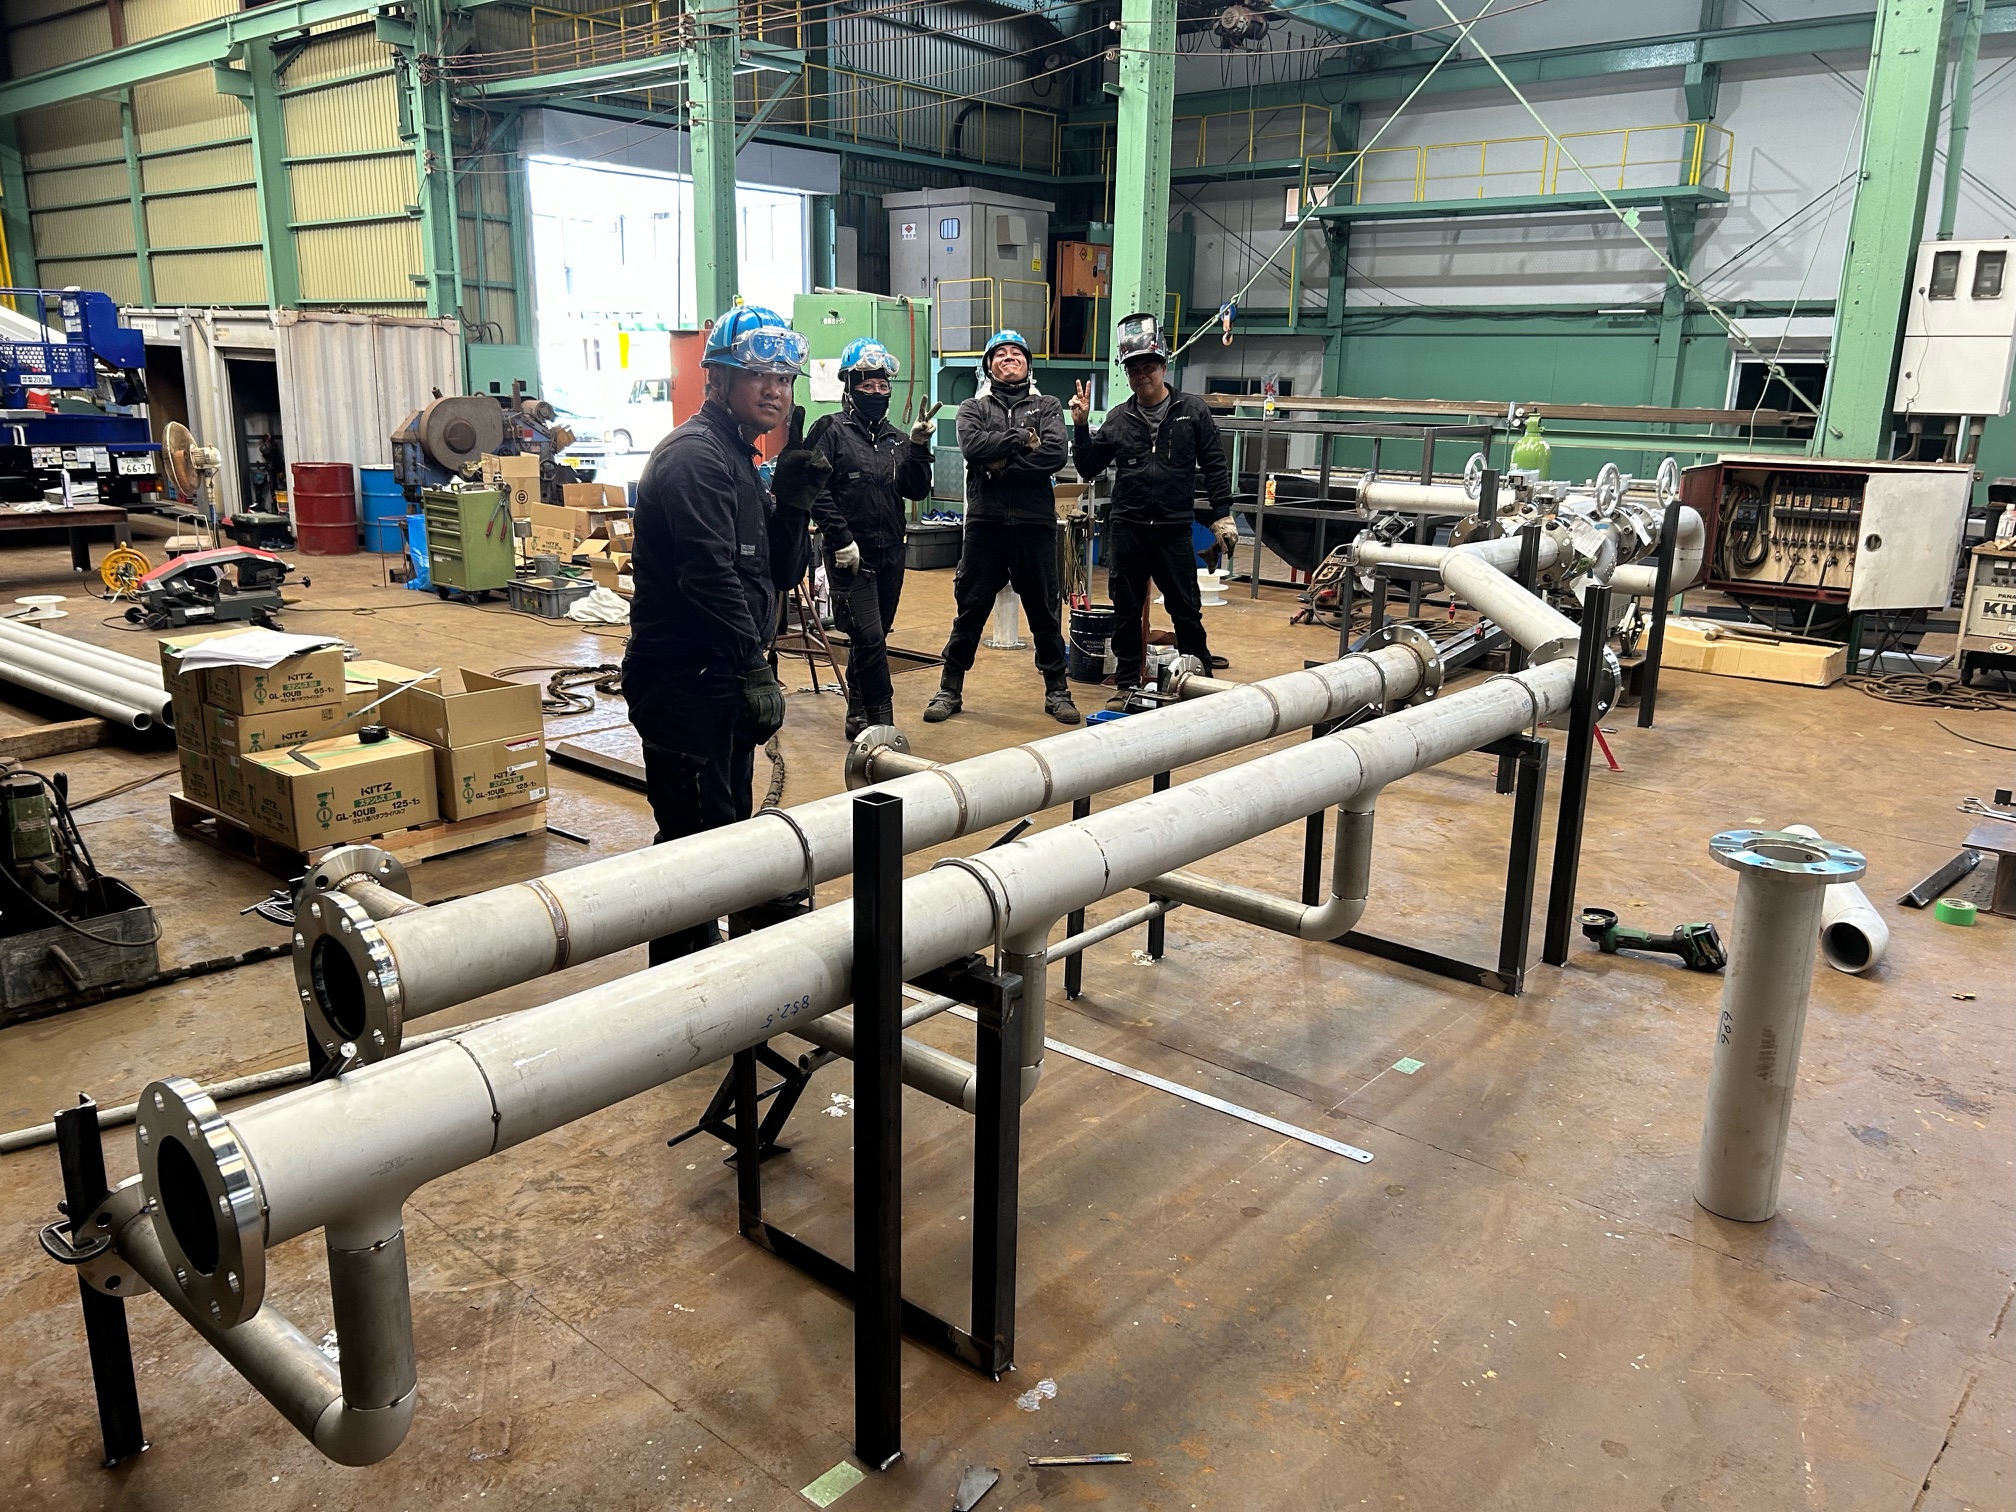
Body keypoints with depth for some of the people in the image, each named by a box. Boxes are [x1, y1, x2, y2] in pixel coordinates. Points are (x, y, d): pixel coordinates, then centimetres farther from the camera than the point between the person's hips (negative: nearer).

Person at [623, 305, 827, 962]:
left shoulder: (740, 459, 17)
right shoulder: (695, 456, -13)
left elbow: (780, 575, 14)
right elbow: (711, 577, -23)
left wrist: (792, 501, 0)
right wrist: (755, 669, -22)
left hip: (722, 680, 10)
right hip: (684, 680, -10)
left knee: (727, 829, 17)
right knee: (696, 840, -6)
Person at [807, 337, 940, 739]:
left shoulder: (894, 438, 13)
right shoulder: (832, 431, -4)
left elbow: (917, 491, 7)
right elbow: (815, 490, -11)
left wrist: (919, 447, -6)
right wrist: (841, 539, -16)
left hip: (890, 554, 6)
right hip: (851, 555, -6)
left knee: (870, 641, 13)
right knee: (870, 640, -11)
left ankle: (858, 718, 24)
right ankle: (883, 726, -6)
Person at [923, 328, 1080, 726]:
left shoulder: (1047, 407, 12)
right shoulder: (973, 408, 12)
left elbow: (1057, 454, -7)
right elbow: (973, 446, -11)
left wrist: (1003, 462, -11)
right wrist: (1023, 438, -10)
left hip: (1035, 522, 0)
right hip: (985, 521, 0)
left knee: (1044, 610, 8)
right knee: (969, 609, 4)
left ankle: (1056, 691, 18)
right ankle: (950, 690, 15)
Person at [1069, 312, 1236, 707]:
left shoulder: (1192, 411, 2)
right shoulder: (1118, 418, 8)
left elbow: (1215, 466, 3)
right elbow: (1088, 468, 9)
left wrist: (1222, 514, -3)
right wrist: (1081, 426, -4)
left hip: (1174, 529, -2)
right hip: (1128, 529, 3)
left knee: (1186, 610, 5)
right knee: (1126, 611, 8)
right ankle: (1127, 684, 19)